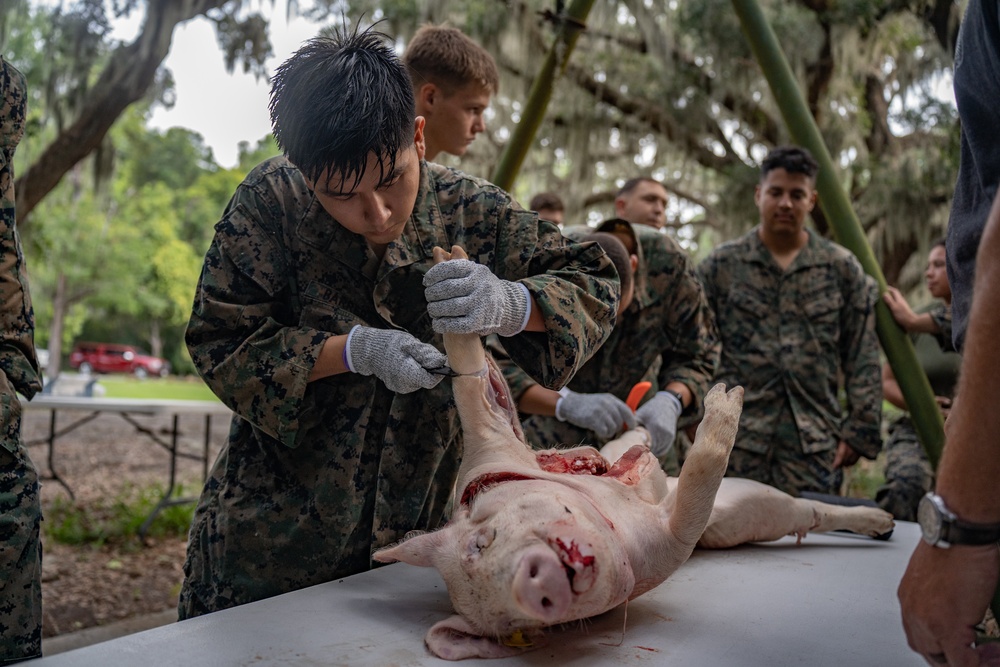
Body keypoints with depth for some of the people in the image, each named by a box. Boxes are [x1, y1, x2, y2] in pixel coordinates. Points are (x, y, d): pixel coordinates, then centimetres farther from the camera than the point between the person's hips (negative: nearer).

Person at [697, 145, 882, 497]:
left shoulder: (843, 269, 10)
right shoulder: (719, 266, 7)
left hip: (815, 448, 1)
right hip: (737, 444, -1)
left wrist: (859, 430, 3)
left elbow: (863, 360, 10)